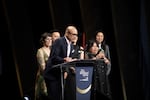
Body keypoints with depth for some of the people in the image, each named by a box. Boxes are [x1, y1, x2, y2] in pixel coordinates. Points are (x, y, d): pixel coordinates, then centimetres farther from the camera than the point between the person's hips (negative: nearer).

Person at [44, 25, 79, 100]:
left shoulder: (70, 45, 11)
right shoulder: (59, 41, -14)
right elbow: (54, 57, -24)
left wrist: (66, 71, -1)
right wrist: (65, 60, -38)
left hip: (61, 74, 8)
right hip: (52, 74, -8)